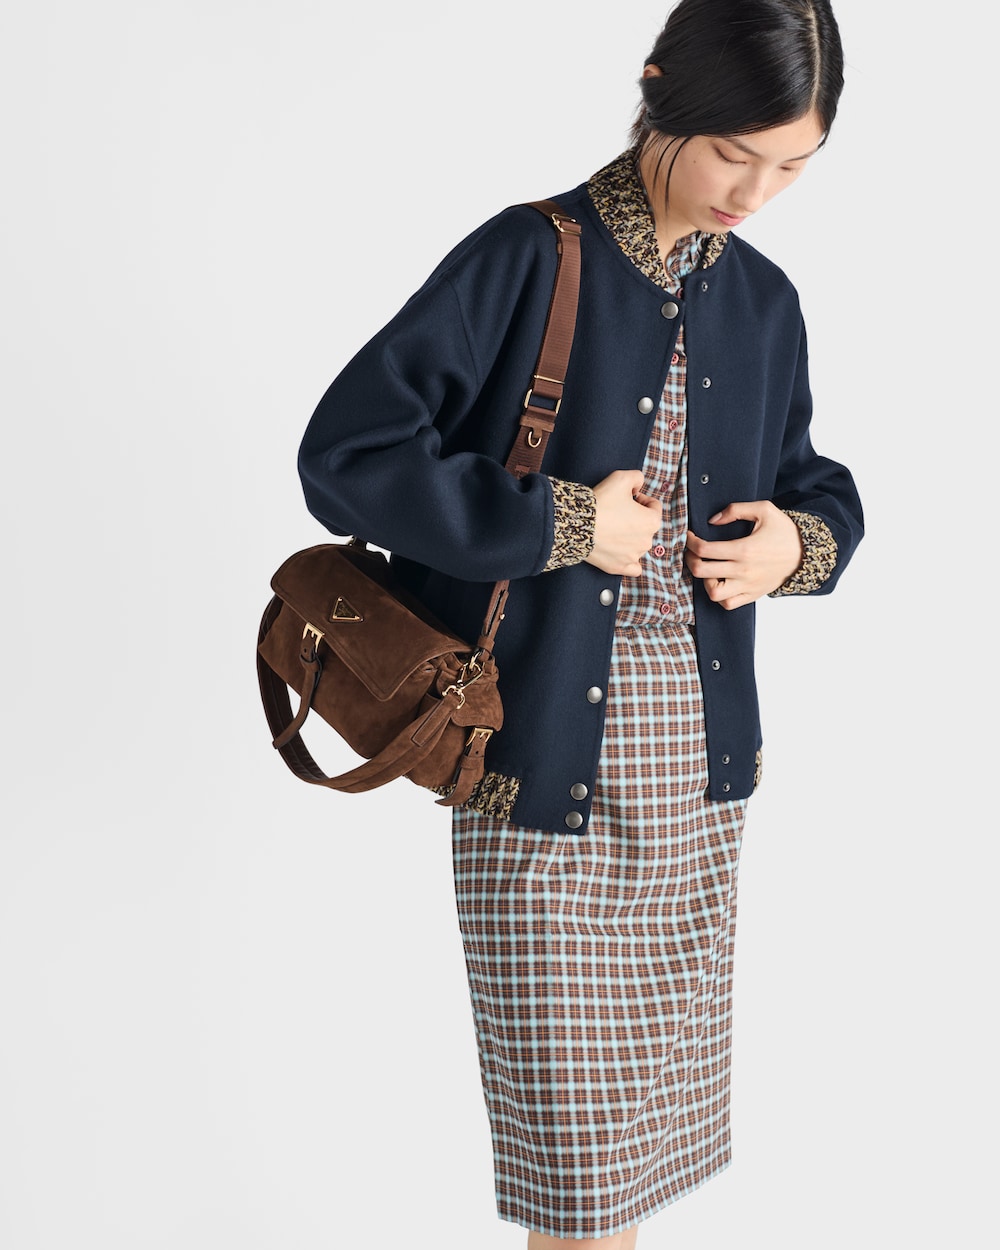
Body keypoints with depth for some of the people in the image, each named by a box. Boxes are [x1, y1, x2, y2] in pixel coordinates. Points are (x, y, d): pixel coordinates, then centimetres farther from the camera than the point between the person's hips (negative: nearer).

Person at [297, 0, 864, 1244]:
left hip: (699, 778, 5)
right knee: (572, 1142, 6)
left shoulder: (764, 302, 8)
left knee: (654, 1104, 17)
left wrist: (798, 544, -3)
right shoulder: (527, 261, -9)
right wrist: (561, 525, -17)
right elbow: (343, 455, -15)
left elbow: (816, 489, 20)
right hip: (545, 775, -5)